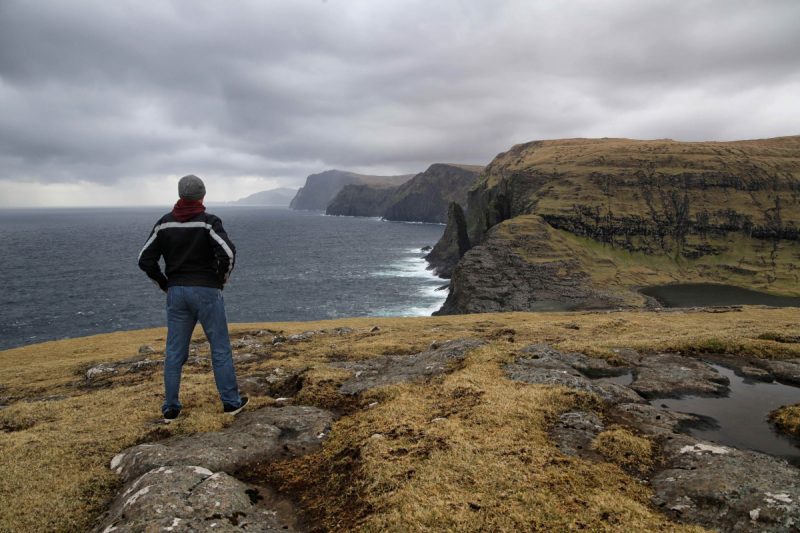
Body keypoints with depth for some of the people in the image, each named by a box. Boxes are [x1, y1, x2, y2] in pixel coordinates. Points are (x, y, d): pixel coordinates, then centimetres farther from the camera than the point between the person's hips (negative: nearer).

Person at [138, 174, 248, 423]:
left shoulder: (164, 223, 4)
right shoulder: (208, 222, -9)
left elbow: (145, 260, 2)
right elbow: (228, 253, -22)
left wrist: (164, 284, 11)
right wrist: (221, 277, -4)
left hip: (176, 293, 4)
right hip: (206, 291, -4)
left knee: (174, 352, 11)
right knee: (220, 349, 6)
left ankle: (171, 408, 17)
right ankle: (231, 402, 13)